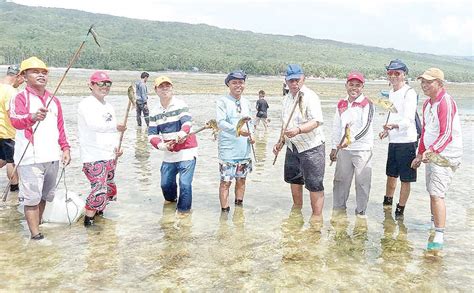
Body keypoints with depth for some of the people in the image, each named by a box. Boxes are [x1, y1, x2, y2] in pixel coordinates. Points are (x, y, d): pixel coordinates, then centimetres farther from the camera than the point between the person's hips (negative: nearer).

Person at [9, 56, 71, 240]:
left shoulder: (54, 101, 16)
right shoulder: (20, 98, -4)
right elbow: (15, 121, -23)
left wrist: (65, 148, 10)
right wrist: (32, 117, -44)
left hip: (52, 157, 6)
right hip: (30, 158, -6)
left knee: (45, 196, 15)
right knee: (32, 198, -3)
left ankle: (37, 224, 31)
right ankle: (35, 235, 3)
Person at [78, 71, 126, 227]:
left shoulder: (109, 107, 17)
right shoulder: (86, 104, -10)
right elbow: (94, 125, -27)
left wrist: (116, 147, 8)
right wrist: (115, 126, -30)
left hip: (110, 156, 9)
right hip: (93, 157, -8)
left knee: (109, 188, 16)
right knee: (100, 189, -14)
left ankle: (98, 211, 37)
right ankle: (88, 220, 0)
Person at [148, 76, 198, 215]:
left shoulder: (180, 104, -10)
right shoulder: (155, 111, 5)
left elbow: (187, 121, -27)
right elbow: (152, 134, 3)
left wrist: (183, 132, -50)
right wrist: (161, 145, -18)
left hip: (187, 151, -5)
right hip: (169, 153, 5)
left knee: (185, 183, -10)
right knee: (165, 183, 16)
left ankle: (183, 209, 14)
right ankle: (171, 198, 48)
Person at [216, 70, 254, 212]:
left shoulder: (246, 103, 13)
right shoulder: (223, 101, -6)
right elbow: (221, 122, -16)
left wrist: (251, 135, 3)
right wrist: (237, 130, -29)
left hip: (244, 148, 6)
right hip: (228, 149, -6)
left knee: (241, 179, 14)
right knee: (226, 181, -3)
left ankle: (239, 205, 29)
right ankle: (225, 210, 5)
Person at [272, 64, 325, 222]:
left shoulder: (310, 96, -14)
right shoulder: (287, 98, 11)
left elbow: (316, 121, -26)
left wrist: (298, 130, -39)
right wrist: (281, 142, 16)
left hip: (311, 146, -8)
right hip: (292, 146, 8)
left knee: (314, 184, -6)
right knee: (293, 179, 19)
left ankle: (317, 217, 3)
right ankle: (297, 210, 38)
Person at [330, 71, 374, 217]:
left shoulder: (367, 104, -6)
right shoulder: (341, 104, 11)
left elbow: (365, 127, -18)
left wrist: (351, 139, -31)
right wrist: (334, 147, 14)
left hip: (363, 149, -5)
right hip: (344, 150, 5)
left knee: (362, 182, 2)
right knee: (340, 180, 11)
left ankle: (361, 211, 16)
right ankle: (338, 208, 24)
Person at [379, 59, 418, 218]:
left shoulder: (409, 93, -13)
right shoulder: (391, 92, 13)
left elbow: (408, 120, -24)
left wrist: (394, 125, -42)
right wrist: (387, 130, 17)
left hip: (406, 141, -8)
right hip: (393, 141, 8)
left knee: (405, 179, 1)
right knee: (391, 174, 19)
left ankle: (400, 210, 11)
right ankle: (387, 204, 34)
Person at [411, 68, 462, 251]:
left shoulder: (445, 102, -18)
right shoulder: (427, 104, 12)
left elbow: (446, 135, -26)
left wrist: (431, 150, -39)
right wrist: (420, 154, 22)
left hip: (446, 155, -9)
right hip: (431, 154, 9)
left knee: (437, 194, -16)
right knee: (432, 192, 21)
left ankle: (439, 238, -16)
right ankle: (434, 221, 43)